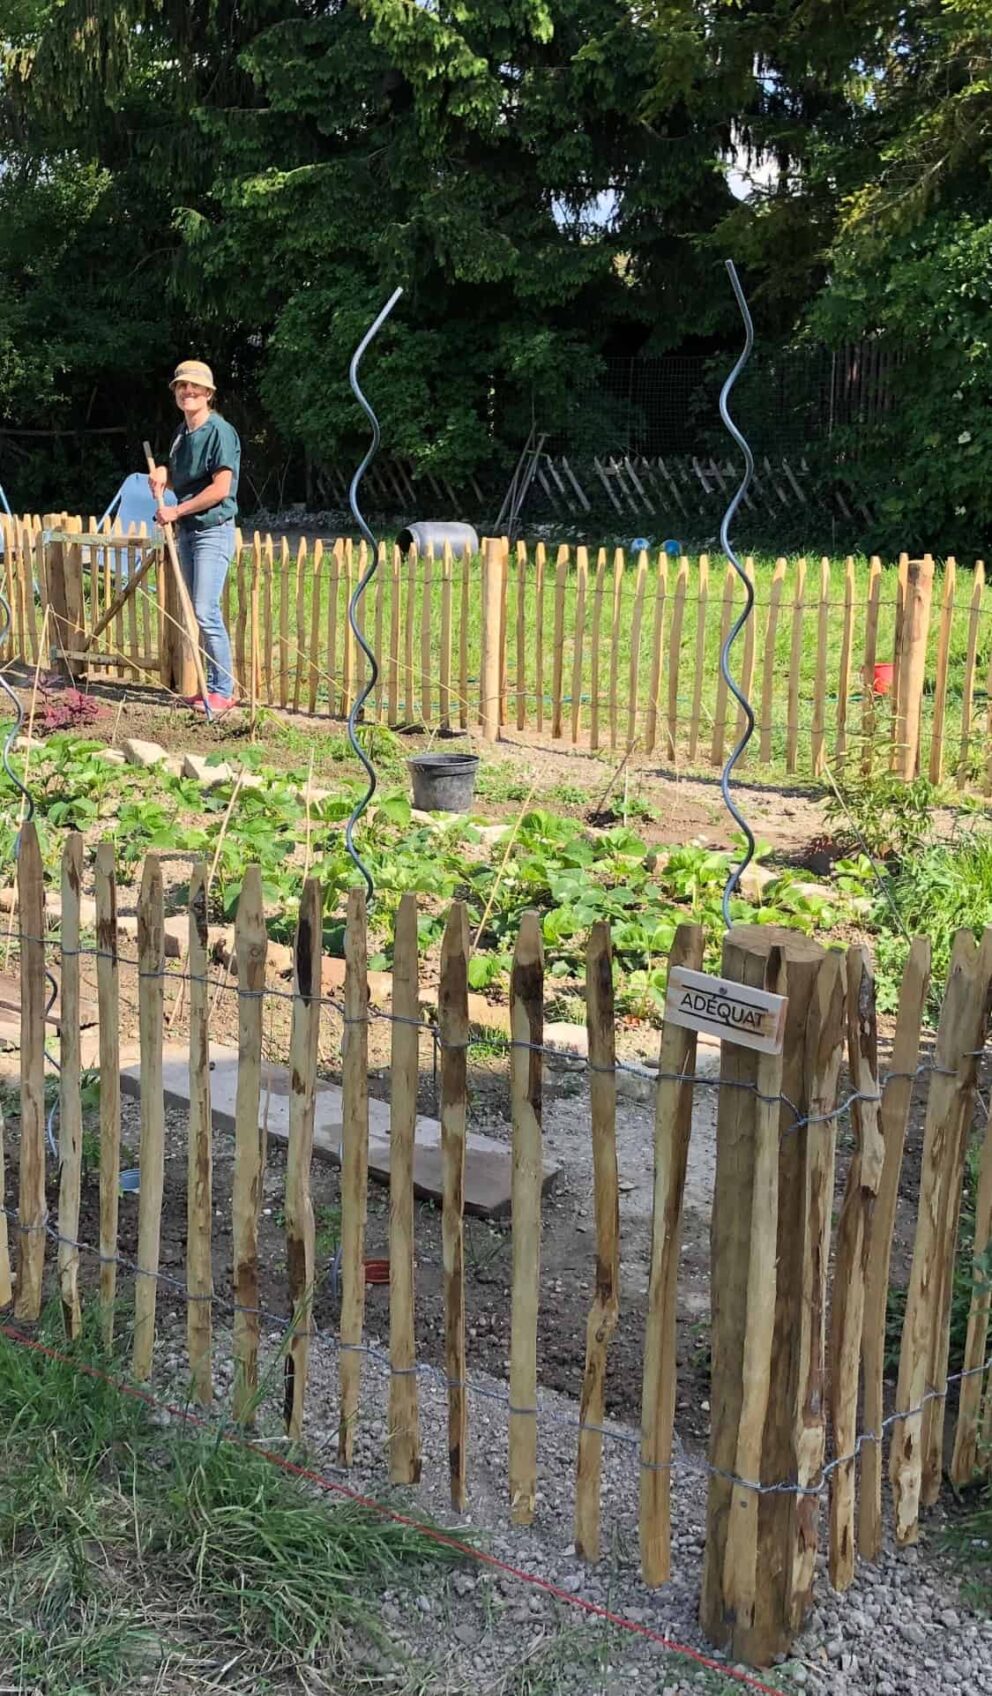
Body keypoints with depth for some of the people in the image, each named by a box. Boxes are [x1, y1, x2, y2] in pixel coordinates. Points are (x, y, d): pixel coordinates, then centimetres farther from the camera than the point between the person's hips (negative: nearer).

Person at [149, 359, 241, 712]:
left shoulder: (220, 431, -11)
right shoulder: (181, 432, 14)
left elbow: (220, 489, -17)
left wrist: (176, 511, -14)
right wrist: (162, 473, 4)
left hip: (213, 531, -9)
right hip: (186, 532, 9)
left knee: (205, 611, -15)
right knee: (194, 613, 9)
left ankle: (223, 690, -8)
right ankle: (213, 683, 15)